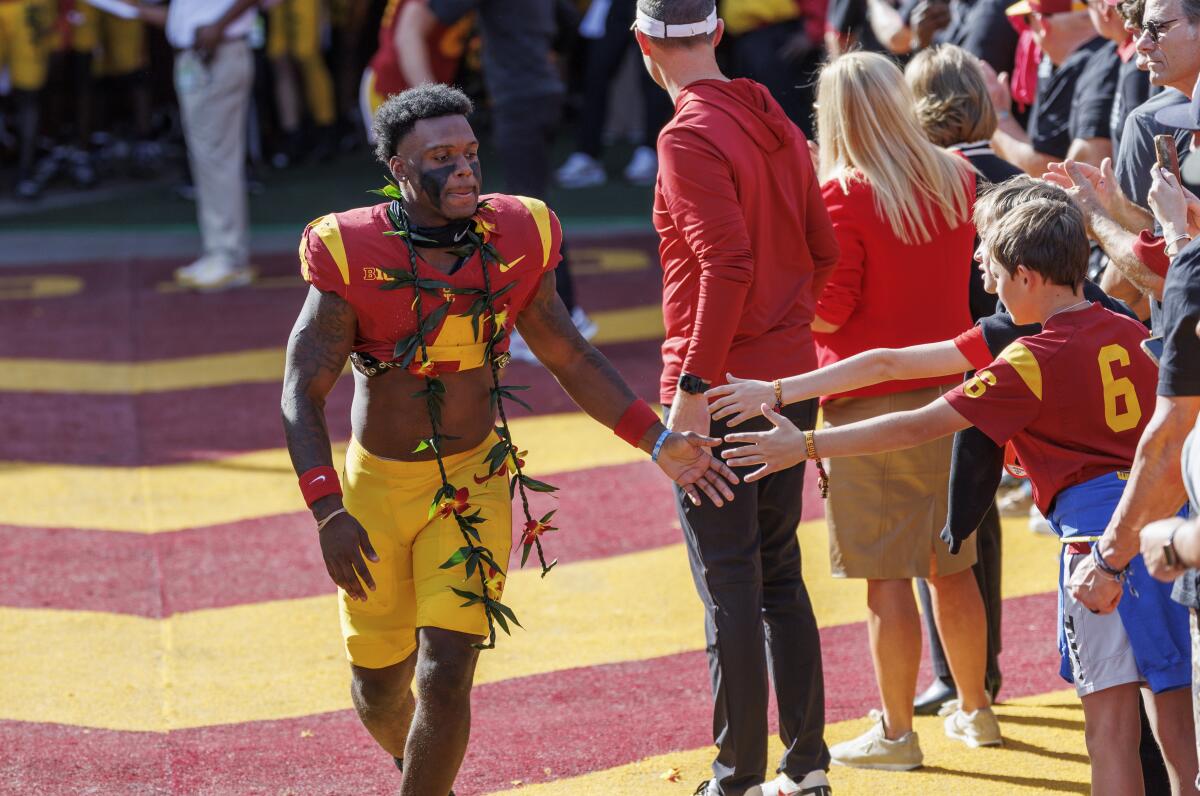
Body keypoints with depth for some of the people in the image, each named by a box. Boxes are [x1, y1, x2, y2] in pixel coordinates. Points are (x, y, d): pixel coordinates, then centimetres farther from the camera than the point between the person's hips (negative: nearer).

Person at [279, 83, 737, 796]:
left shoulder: (513, 241, -8)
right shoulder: (353, 255, -17)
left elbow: (571, 357, 6)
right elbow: (302, 394, -16)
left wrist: (658, 441, -3)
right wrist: (328, 512, -28)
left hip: (474, 486, 1)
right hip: (377, 484, 0)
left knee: (444, 677, -15)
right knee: (380, 692, 13)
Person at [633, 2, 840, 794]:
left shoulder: (689, 138, -15)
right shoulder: (777, 123, 9)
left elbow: (727, 263, -23)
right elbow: (823, 250, 11)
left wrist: (695, 386, -20)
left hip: (722, 391, -8)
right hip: (792, 380, 8)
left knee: (729, 586, -2)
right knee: (781, 574, 15)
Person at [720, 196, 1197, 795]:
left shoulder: (1034, 362, -8)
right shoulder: (1133, 335, 10)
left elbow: (919, 428, -9)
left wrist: (805, 446, -7)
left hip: (1098, 522, -7)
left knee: (1109, 710, -5)